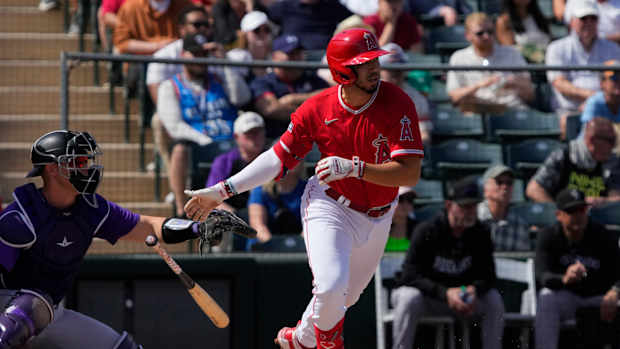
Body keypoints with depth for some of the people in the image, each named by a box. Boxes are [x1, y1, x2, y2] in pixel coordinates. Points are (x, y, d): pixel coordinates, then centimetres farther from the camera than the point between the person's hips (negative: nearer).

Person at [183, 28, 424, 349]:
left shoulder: (397, 103, -20)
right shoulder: (317, 109, -14)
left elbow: (410, 174, -26)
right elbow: (279, 157, -5)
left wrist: (353, 167, -39)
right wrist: (223, 190, -11)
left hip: (376, 219, 2)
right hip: (329, 207, -2)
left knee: (346, 296, 19)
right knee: (331, 288, -23)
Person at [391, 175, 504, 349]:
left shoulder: (480, 233, -6)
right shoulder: (426, 231, -19)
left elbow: (487, 276, -4)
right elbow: (410, 276, -25)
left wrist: (474, 289, -29)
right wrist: (445, 293, -38)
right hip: (425, 293, -4)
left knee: (494, 299, -18)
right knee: (410, 298, -37)